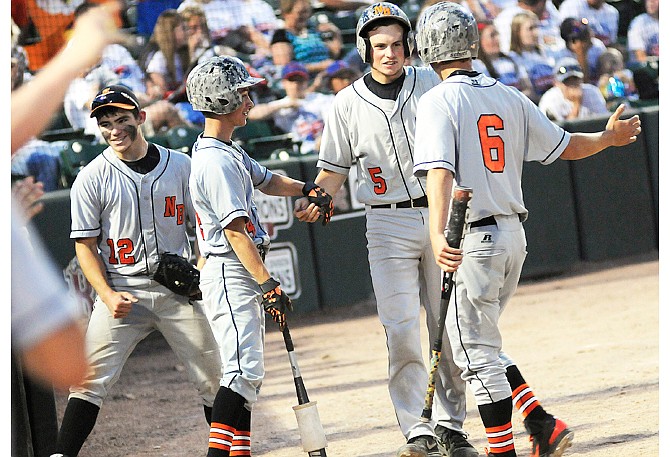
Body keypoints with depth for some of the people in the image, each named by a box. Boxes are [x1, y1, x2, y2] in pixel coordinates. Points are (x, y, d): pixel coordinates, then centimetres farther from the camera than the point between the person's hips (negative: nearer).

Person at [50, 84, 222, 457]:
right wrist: (108, 295, -12)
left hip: (179, 293, 2)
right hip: (121, 291, -2)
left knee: (215, 377, 3)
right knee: (91, 380, -12)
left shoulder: (182, 166, 5)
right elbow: (85, 245, 1)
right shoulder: (92, 178, 0)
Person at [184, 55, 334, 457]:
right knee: (244, 372, -18)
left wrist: (307, 189, 11)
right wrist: (269, 285, -26)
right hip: (229, 274, -11)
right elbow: (235, 231, -23)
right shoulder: (215, 161, -18)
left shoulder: (228, 151, 15)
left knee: (247, 374, 12)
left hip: (244, 277, 11)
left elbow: (266, 180, 31)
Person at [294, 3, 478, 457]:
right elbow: (334, 170, 7)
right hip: (389, 224, -1)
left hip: (441, 215, 1)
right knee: (401, 330, -9)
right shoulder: (347, 103, 2)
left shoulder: (433, 84, 3)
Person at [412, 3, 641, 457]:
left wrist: (438, 235, -36)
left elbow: (440, 171, -24)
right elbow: (564, 146, 14)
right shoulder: (508, 96, 8)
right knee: (480, 343, 19)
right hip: (514, 233, 7)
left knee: (477, 351, 1)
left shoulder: (438, 101, -10)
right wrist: (609, 138, 34)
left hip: (474, 239, -7)